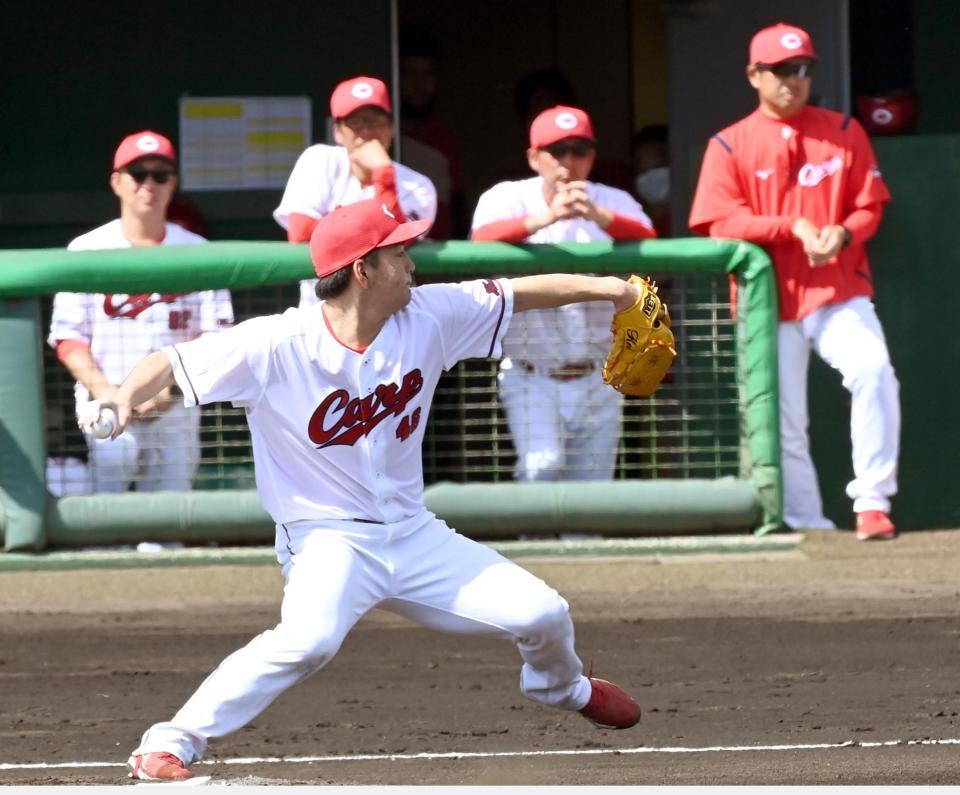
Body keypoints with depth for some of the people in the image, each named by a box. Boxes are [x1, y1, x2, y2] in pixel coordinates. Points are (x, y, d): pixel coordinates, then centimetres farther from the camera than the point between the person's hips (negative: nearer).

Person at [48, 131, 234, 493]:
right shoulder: (88, 249, 6)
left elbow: (214, 337, 3)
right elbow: (68, 338, 3)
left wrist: (170, 388, -13)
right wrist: (105, 392, -13)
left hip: (177, 407, 2)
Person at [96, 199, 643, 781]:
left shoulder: (428, 317, -4)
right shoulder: (278, 346, -18)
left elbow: (515, 295, 8)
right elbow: (175, 362, -20)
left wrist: (597, 288, 2)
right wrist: (128, 395, -39)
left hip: (414, 535, 6)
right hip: (329, 540, -6)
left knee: (542, 616, 4)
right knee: (309, 640, -36)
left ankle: (562, 686, 43)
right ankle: (170, 743, -25)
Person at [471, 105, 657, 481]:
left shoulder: (614, 203, 3)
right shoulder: (507, 199, -2)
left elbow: (648, 240, -18)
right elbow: (482, 240, -24)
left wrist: (599, 217, -39)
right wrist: (545, 218, -41)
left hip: (597, 379, 2)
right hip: (531, 377, -2)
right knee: (542, 467, -23)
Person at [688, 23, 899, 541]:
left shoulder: (844, 133, 8)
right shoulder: (730, 146, 3)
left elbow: (869, 206, 6)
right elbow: (720, 225, -6)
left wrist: (841, 234, -16)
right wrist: (792, 227, -17)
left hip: (839, 292, 0)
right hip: (769, 300, 0)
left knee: (874, 372, -26)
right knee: (781, 423, 1)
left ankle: (872, 503, -21)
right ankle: (807, 526, 12)